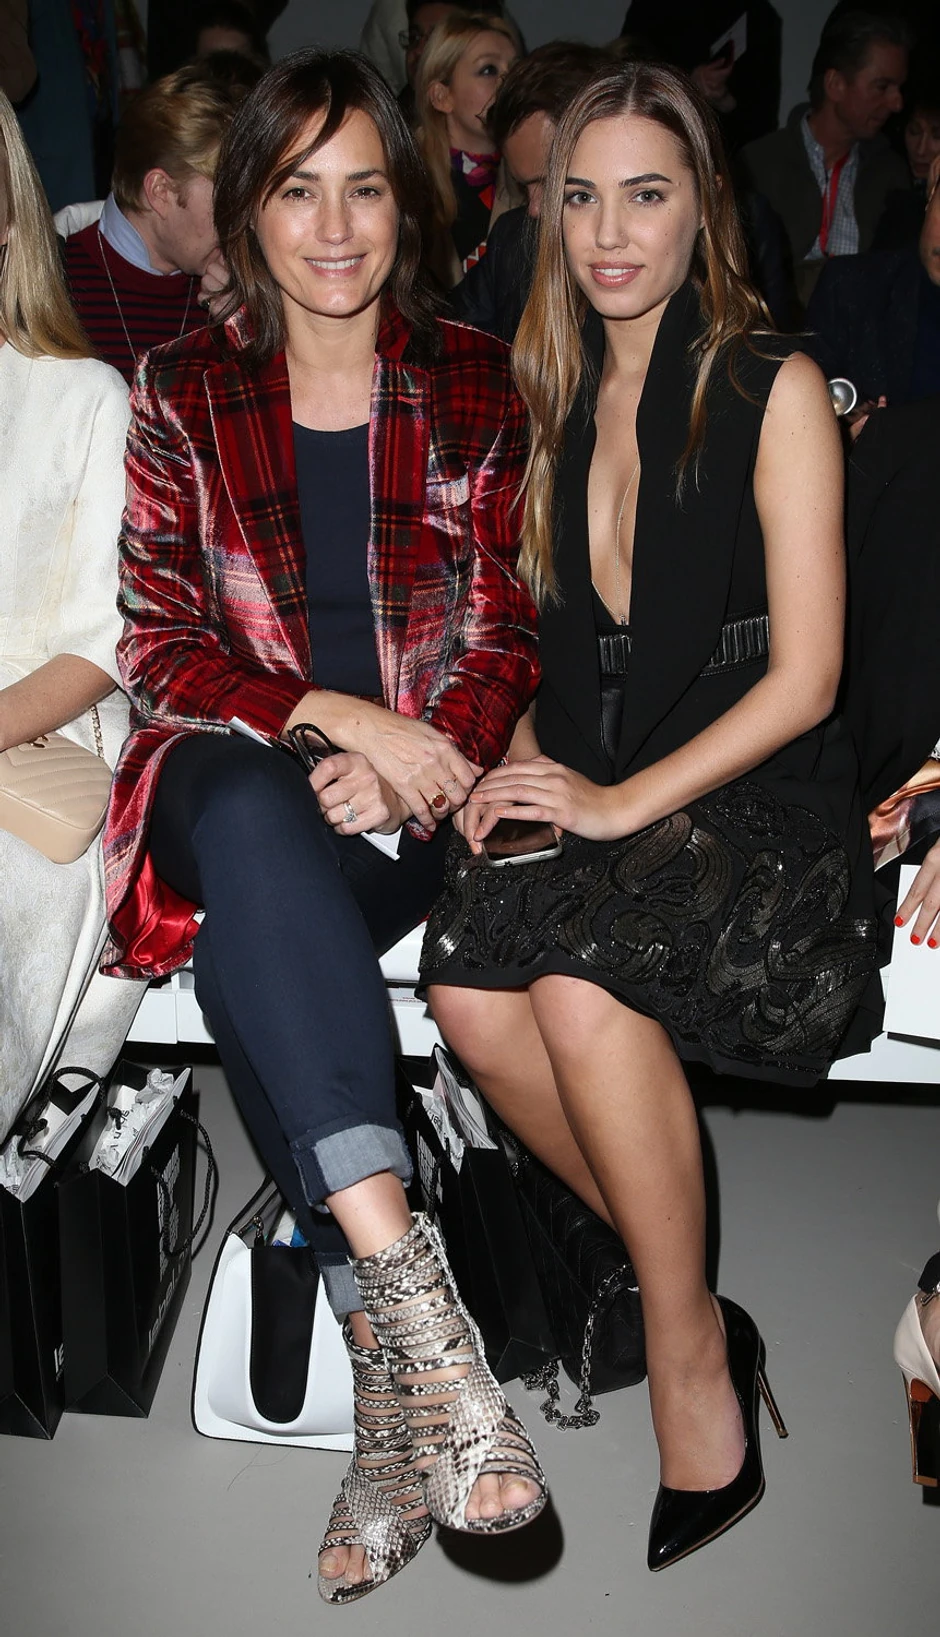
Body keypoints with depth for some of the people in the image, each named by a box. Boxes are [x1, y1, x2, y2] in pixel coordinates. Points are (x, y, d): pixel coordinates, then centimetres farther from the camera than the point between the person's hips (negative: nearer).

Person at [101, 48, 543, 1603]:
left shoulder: (474, 384, 11)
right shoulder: (180, 393, 9)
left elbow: (508, 632, 8)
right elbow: (158, 642, 2)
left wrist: (414, 756, -13)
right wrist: (343, 716, -15)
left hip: (426, 780, 0)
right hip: (240, 774, 1)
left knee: (252, 945, -33)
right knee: (248, 822, -38)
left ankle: (385, 1369, -29)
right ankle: (415, 1313, -44)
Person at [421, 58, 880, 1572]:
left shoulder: (774, 387, -1)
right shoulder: (562, 400, 16)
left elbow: (803, 674, -7)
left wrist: (625, 799, -16)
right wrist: (522, 766, 2)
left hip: (761, 807, -5)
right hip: (598, 800, 5)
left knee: (583, 986, -32)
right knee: (470, 988, -25)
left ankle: (697, 1388, -12)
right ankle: (696, 1309, -5)